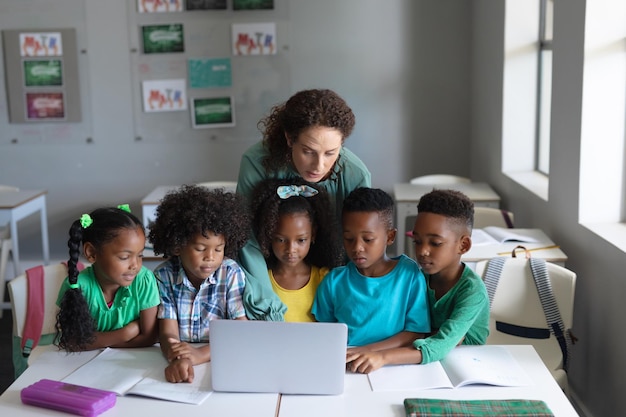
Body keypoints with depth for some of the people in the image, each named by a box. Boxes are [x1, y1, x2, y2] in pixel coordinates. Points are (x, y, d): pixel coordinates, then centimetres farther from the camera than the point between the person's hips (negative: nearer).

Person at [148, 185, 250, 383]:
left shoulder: (232, 274, -5)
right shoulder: (164, 276, -2)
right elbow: (167, 333, -8)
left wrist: (201, 354, -29)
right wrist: (176, 359, -32)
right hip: (181, 363, -1)